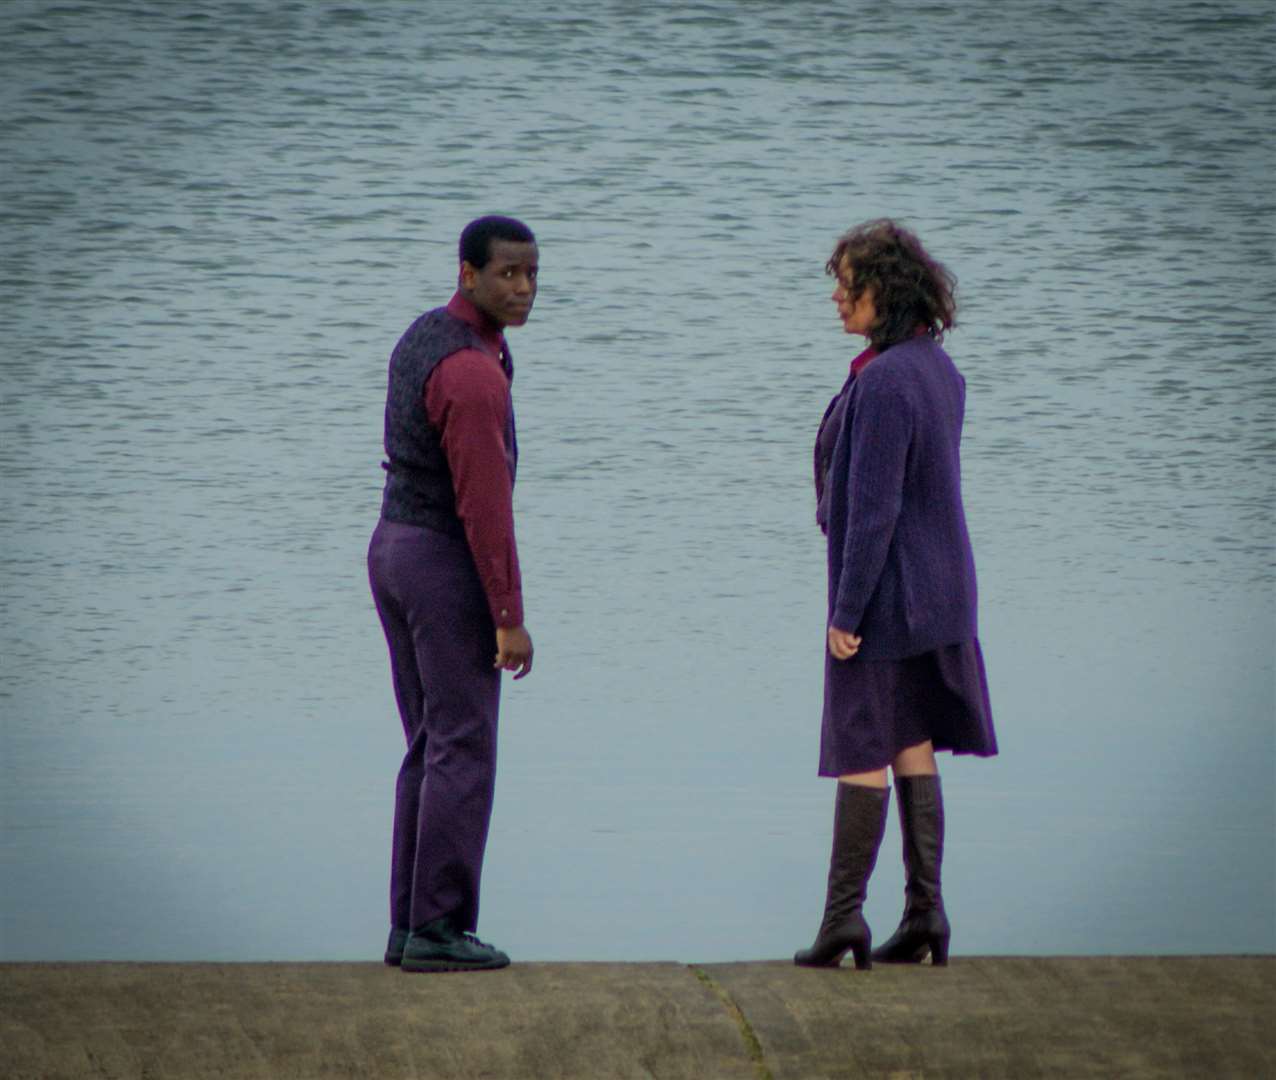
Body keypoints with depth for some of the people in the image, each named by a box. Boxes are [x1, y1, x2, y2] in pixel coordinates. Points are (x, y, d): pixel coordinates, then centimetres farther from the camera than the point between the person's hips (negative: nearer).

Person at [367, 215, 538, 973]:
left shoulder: (422, 338, 10)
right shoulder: (473, 376, -23)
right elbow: (485, 506, -23)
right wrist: (511, 620, -20)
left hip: (394, 551, 10)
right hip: (450, 568, -10)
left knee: (433, 748, 13)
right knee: (464, 753, -3)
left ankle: (412, 924, 12)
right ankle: (440, 929, -3)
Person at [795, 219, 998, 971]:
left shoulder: (884, 381, -20)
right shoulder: (941, 371, 8)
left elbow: (873, 506, -21)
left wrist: (847, 611, -17)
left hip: (886, 593, -8)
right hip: (939, 589, 8)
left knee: (862, 754, -3)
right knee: (914, 749, 11)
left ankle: (843, 914, 0)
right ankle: (925, 913, 11)